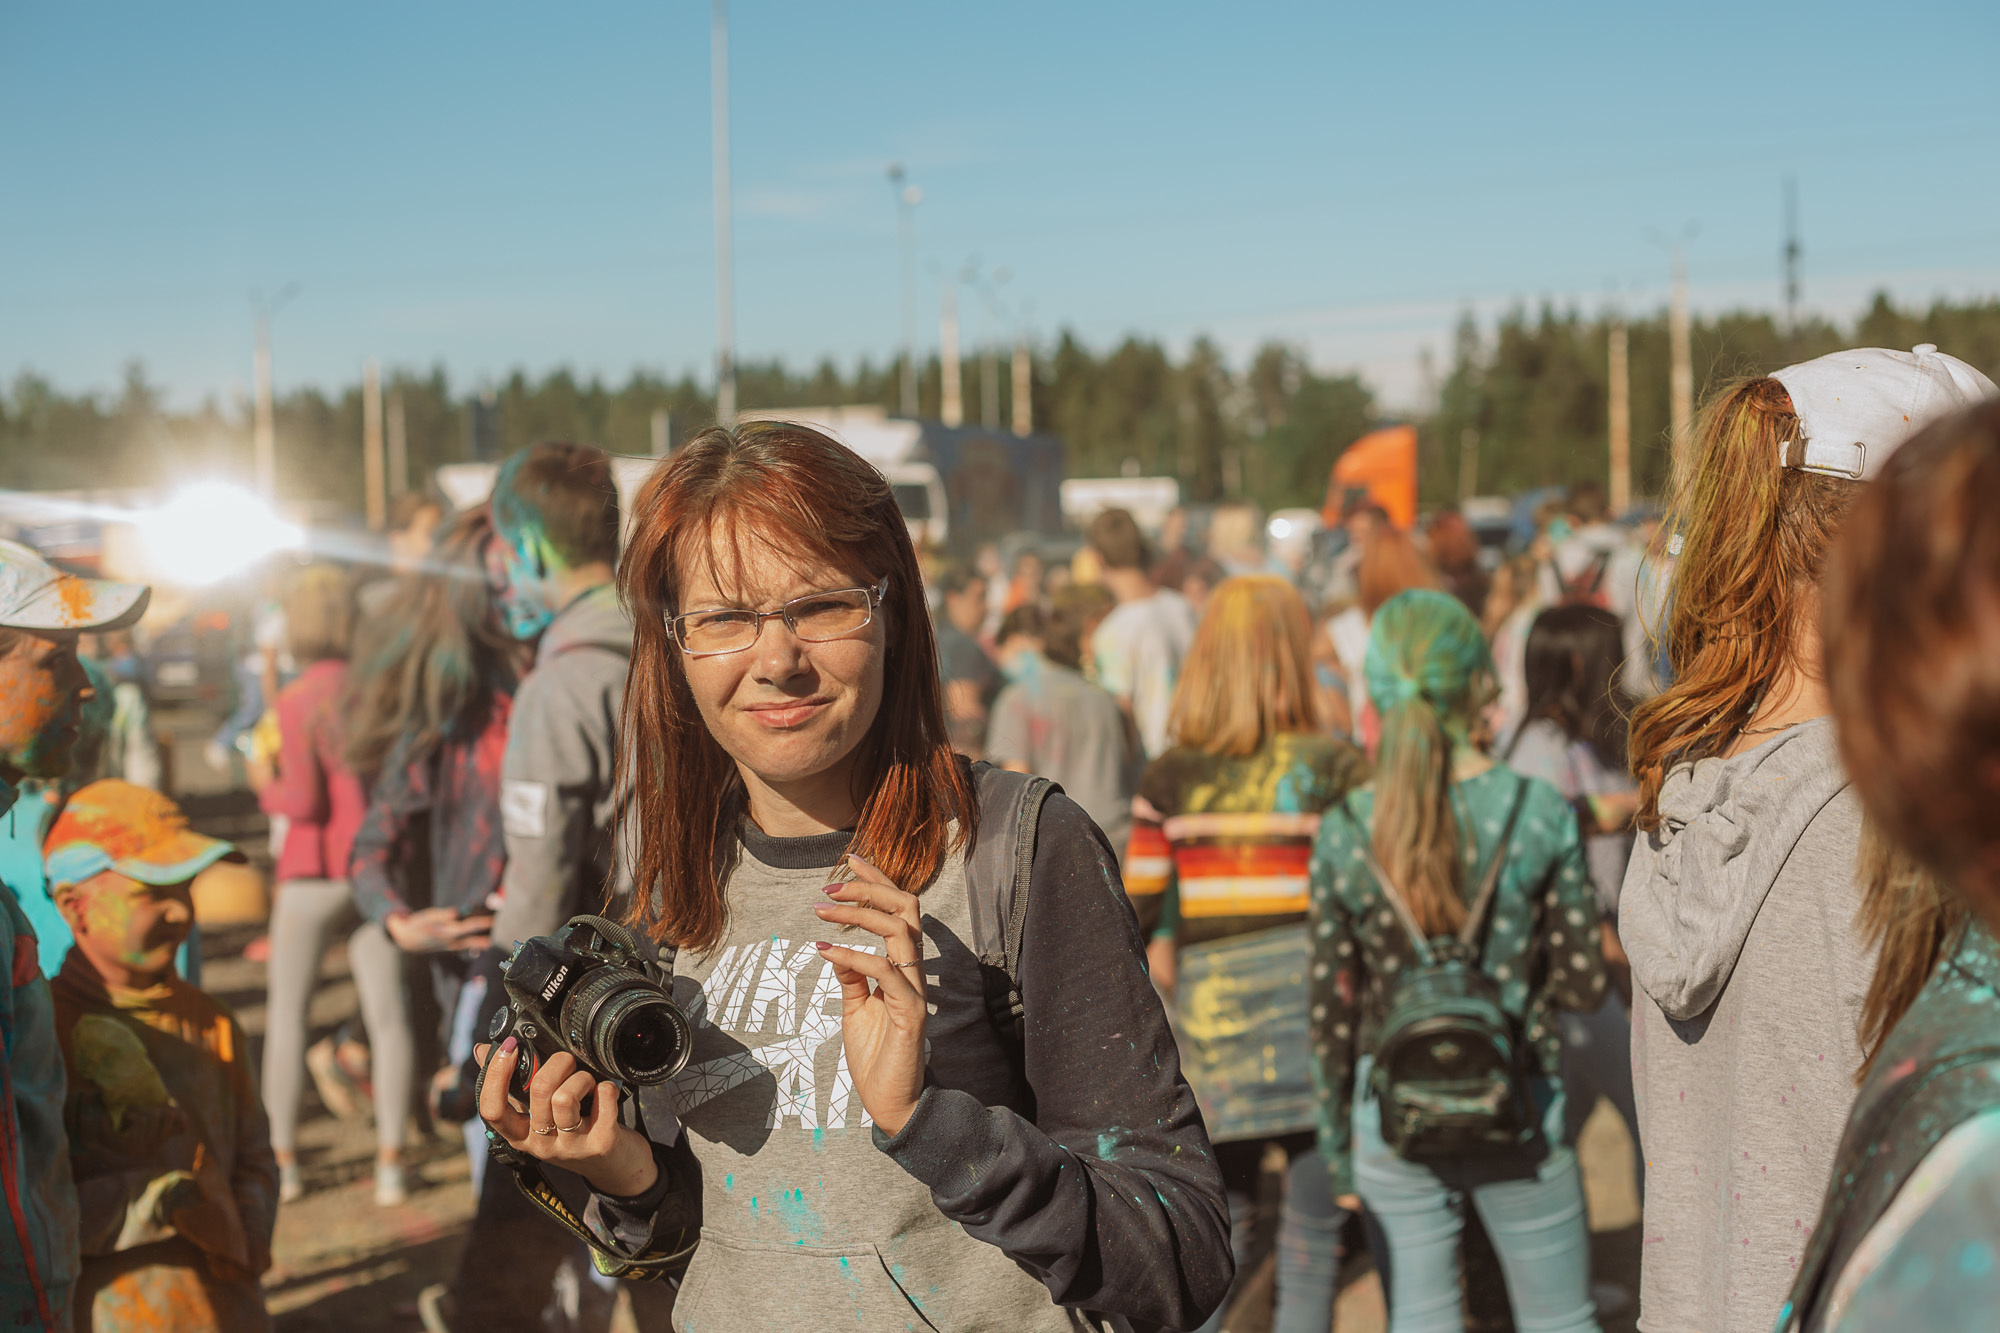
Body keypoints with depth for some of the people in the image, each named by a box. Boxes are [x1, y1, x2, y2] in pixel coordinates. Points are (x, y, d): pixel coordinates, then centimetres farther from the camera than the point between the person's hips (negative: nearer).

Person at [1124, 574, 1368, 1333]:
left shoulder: (1170, 776, 1)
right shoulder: (1336, 767, -4)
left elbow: (1137, 914, 1)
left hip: (1212, 1017, 2)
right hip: (1312, 1009, -2)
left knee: (1221, 1234, 17)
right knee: (1312, 1240, 7)